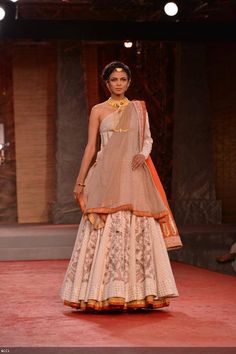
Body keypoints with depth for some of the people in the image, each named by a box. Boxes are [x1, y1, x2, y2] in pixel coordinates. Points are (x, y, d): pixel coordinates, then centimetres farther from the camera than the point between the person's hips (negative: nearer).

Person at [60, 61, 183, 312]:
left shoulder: (139, 108, 14)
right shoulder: (98, 111, 8)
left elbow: (148, 139, 17)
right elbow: (90, 146, 6)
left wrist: (143, 154, -6)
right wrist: (80, 181, 1)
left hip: (134, 176, 2)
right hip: (107, 176, -2)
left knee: (138, 229, -4)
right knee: (106, 230, -9)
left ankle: (140, 291, 1)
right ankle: (104, 291, -6)